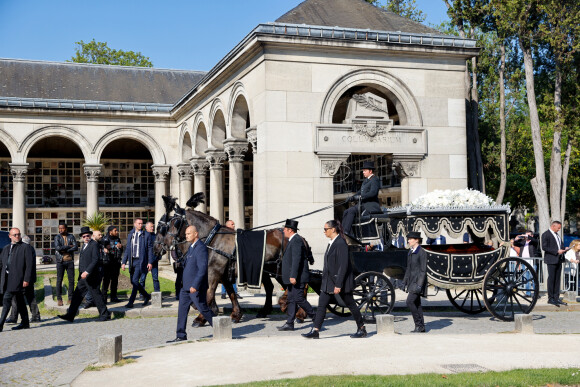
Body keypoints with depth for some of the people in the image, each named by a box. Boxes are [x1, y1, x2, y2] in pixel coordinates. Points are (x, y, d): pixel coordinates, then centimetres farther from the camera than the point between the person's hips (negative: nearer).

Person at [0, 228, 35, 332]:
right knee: (19, 301, 12)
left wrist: (26, 279, -15)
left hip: (17, 278, -7)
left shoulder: (26, 247, -2)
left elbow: (30, 265, -8)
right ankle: (25, 323, 19)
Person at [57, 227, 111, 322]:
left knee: (96, 295, -2)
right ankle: (70, 315, 10)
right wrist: (81, 274, 16)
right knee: (77, 295, 7)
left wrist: (87, 272, -24)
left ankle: (105, 314, 8)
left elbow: (95, 260, -19)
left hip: (90, 276, -9)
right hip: (83, 276, 9)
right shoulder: (84, 245, 17)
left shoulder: (94, 244, -10)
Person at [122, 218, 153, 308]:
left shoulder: (146, 235, 0)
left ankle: (131, 302, -8)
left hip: (141, 261, -6)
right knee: (133, 281, 8)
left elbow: (150, 249, -2)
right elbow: (127, 249, 15)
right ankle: (146, 296, 26)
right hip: (132, 261, 6)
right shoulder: (130, 235, 13)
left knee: (135, 280, -12)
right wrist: (124, 262, 9)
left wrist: (150, 262, -10)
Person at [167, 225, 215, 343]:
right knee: (182, 310, 8)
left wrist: (195, 285, -26)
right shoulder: (191, 247, 14)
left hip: (195, 287, -10)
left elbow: (203, 268, -23)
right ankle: (181, 336, 13)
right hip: (186, 287, 10)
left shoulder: (201, 247, -17)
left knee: (203, 309, -1)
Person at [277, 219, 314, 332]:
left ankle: (315, 317, 5)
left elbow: (296, 260, -23)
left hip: (297, 277, -10)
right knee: (291, 299, 9)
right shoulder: (292, 240, 17)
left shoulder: (296, 240, -16)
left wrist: (293, 276, -27)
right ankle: (290, 323, 11)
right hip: (292, 277, 10)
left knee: (298, 298, -7)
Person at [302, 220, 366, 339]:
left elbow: (343, 266, -21)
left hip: (341, 281, -9)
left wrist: (338, 285, -23)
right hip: (329, 280, 9)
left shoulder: (341, 243, -18)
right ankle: (315, 331, 1)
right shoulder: (331, 243, 11)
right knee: (321, 305, 2)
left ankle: (362, 329, 19)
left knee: (351, 305, 5)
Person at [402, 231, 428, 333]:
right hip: (412, 281, 9)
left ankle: (418, 324, -8)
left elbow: (423, 270, -15)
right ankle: (421, 327, 15)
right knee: (416, 304, 9)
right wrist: (404, 281, 18)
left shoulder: (422, 253, -12)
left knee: (410, 301, -16)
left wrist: (419, 285, -21)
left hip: (418, 281, -9)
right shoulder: (410, 252, 13)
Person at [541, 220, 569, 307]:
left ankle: (556, 298, 14)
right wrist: (557, 251, -19)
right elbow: (544, 247, -16)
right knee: (551, 279, -4)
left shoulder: (556, 234, 17)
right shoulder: (546, 234, -9)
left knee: (557, 279, 9)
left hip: (559, 260, 8)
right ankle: (550, 299, 1)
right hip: (551, 260, -8)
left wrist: (564, 248, 5)